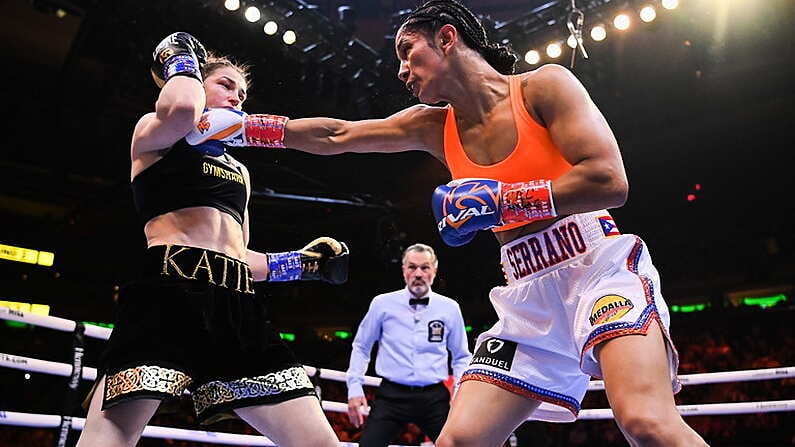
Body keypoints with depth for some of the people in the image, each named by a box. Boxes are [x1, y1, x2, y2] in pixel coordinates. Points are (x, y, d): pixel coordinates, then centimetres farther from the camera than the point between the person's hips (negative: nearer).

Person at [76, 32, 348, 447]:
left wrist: (300, 262, 22)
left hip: (237, 308, 6)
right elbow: (182, 109, -14)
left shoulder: (238, 171, 32)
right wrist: (181, 61, 6)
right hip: (168, 296, -6)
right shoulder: (155, 134, 13)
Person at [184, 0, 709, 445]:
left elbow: (610, 181, -15)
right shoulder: (434, 127, 11)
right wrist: (242, 126, 13)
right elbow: (335, 136, 14)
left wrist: (499, 200, -17)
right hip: (528, 294, 5)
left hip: (599, 268, -5)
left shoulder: (545, 85, -5)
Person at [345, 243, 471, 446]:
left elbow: (461, 357, 15)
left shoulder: (450, 308, 4)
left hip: (435, 398, 1)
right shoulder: (383, 303, 1)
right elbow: (361, 347, 12)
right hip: (391, 396, -1)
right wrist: (355, 389, 5)